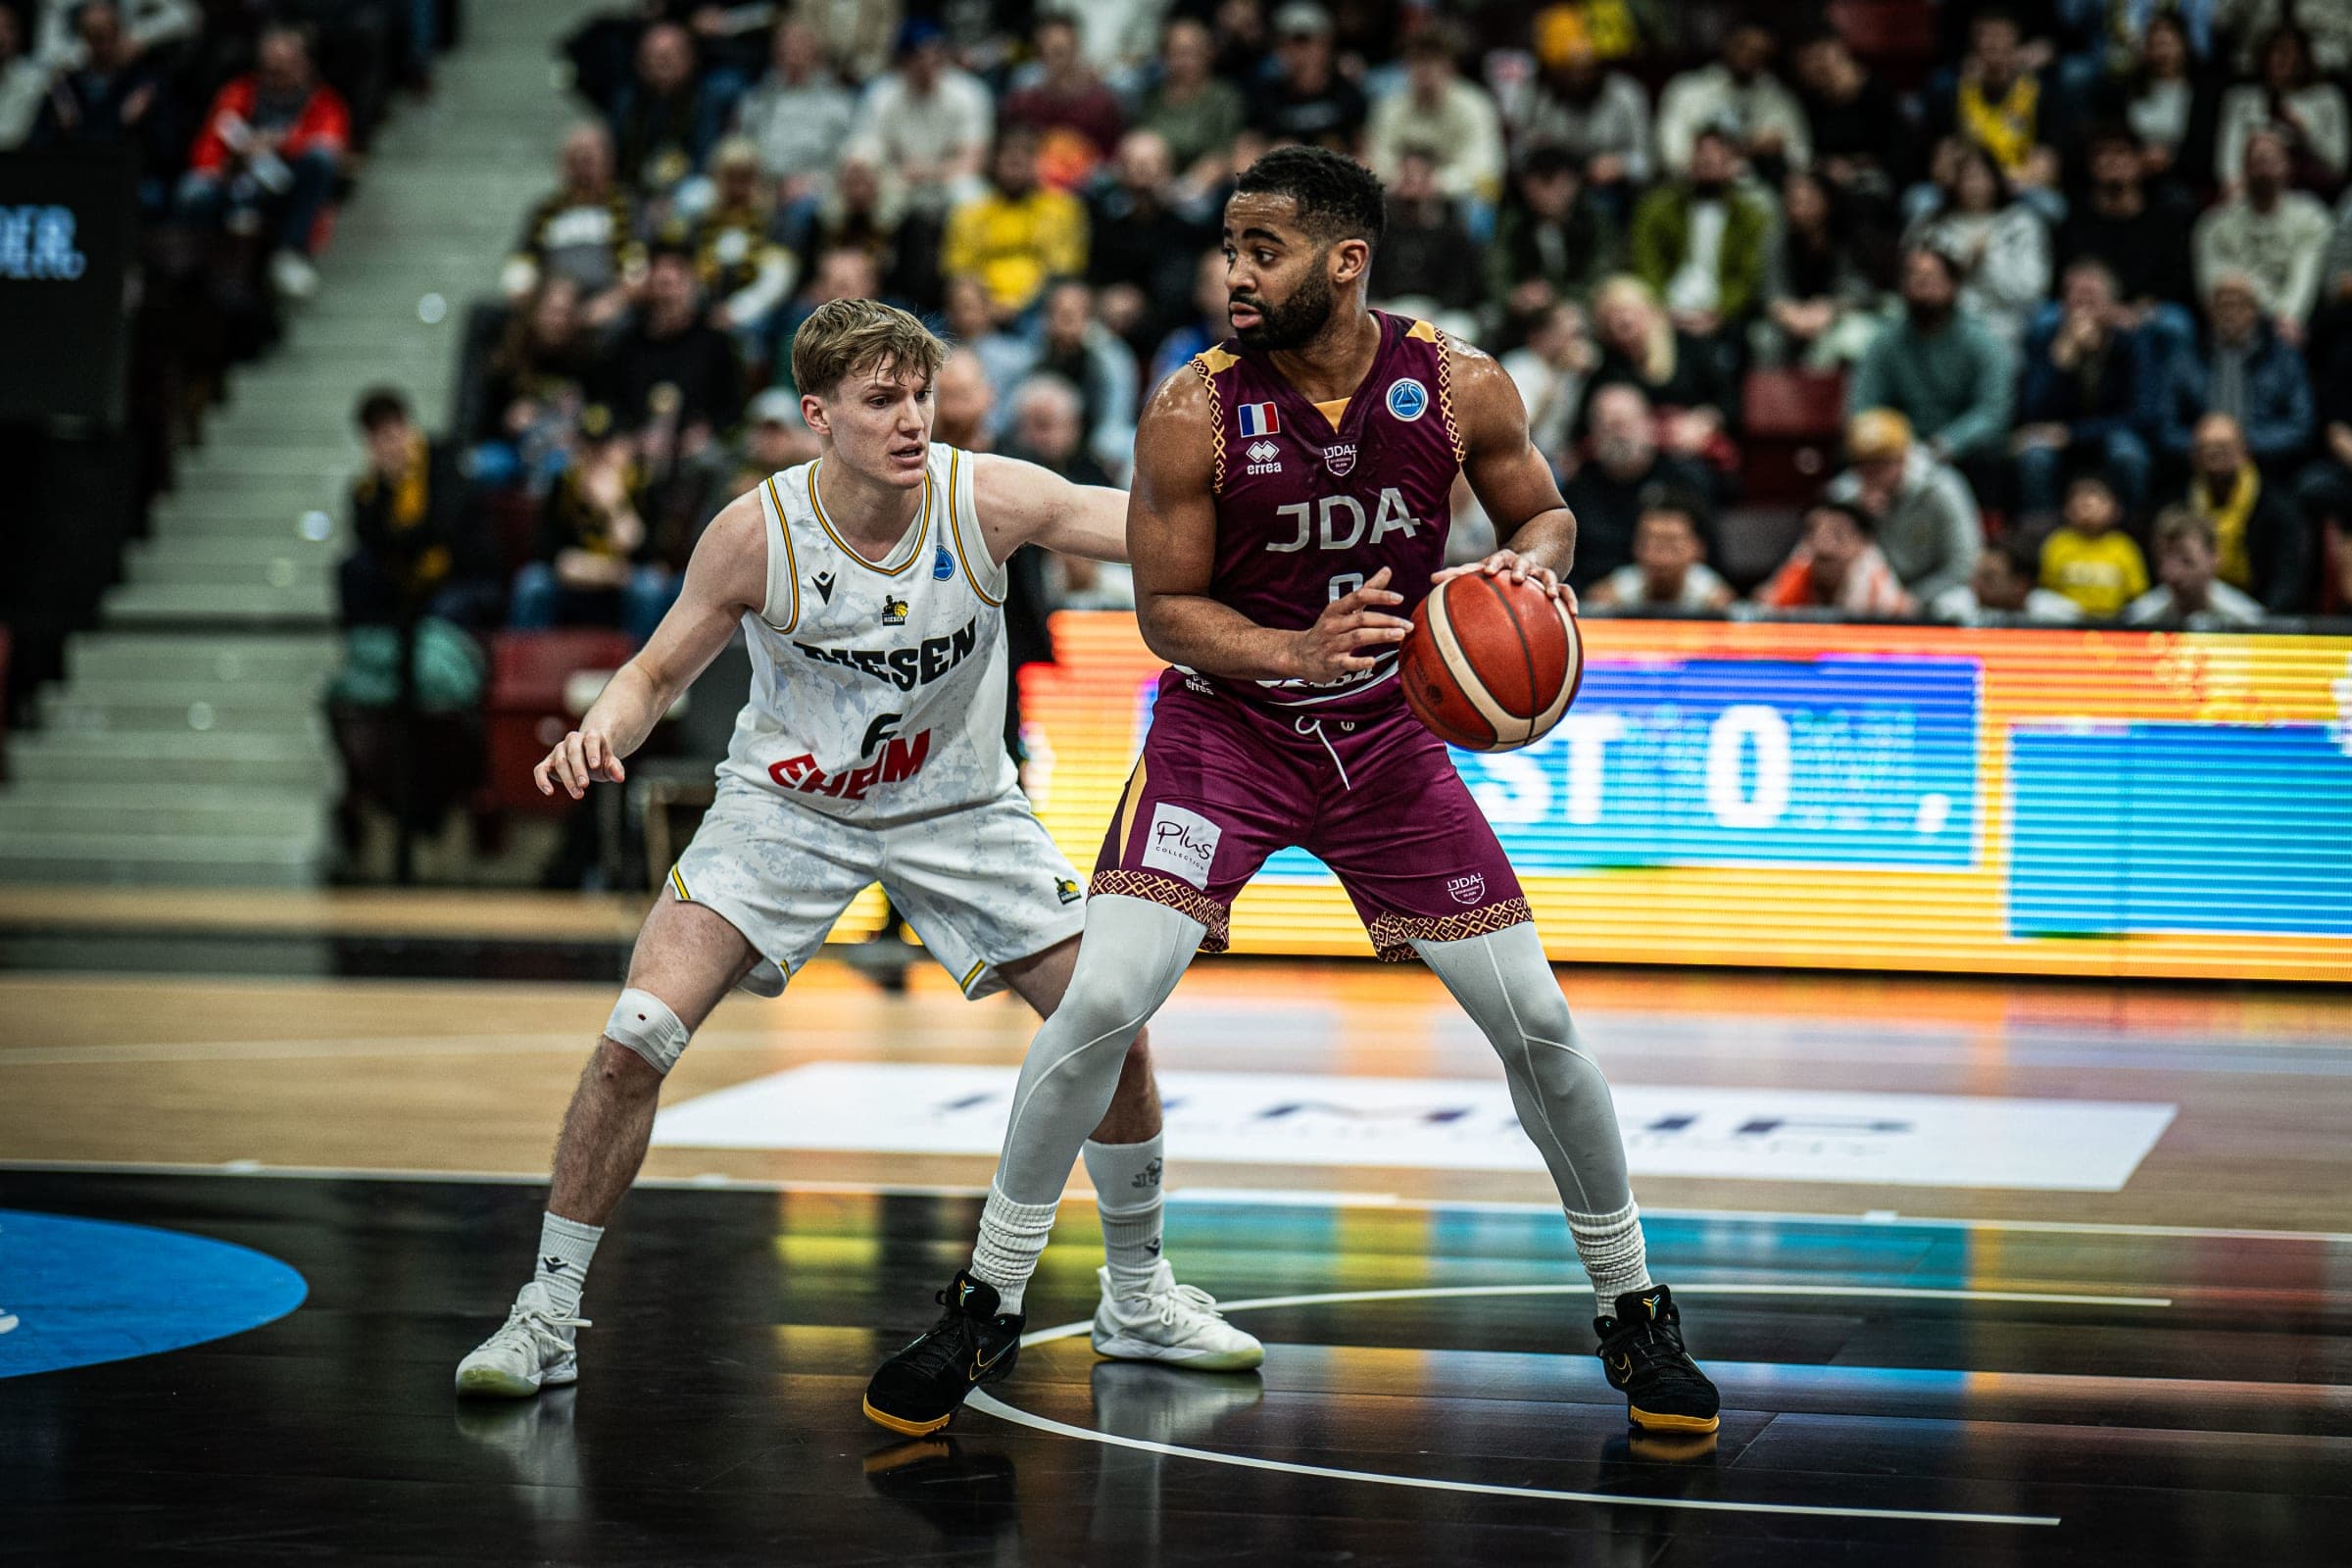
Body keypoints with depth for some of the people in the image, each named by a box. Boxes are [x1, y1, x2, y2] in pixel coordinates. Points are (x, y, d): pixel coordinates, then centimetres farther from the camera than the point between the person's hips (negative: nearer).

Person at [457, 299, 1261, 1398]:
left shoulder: (988, 500, -20)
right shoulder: (759, 532, -20)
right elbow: (660, 671, -7)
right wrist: (600, 732, -29)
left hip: (958, 810, 2)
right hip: (786, 805, -2)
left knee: (1114, 1032, -3)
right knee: (634, 1041, -17)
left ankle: (1138, 1297, 21)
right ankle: (546, 1316, -1)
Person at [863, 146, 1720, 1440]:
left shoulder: (1458, 388, -11)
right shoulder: (1194, 410, -16)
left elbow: (1542, 513, 7)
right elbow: (1166, 608, -9)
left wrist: (1531, 563, -17)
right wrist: (1299, 652, -26)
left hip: (1388, 735, 2)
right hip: (1224, 726, -2)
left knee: (1537, 1025, 0)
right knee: (1101, 1002, -18)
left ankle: (1632, 1309, 19)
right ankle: (986, 1308, -2)